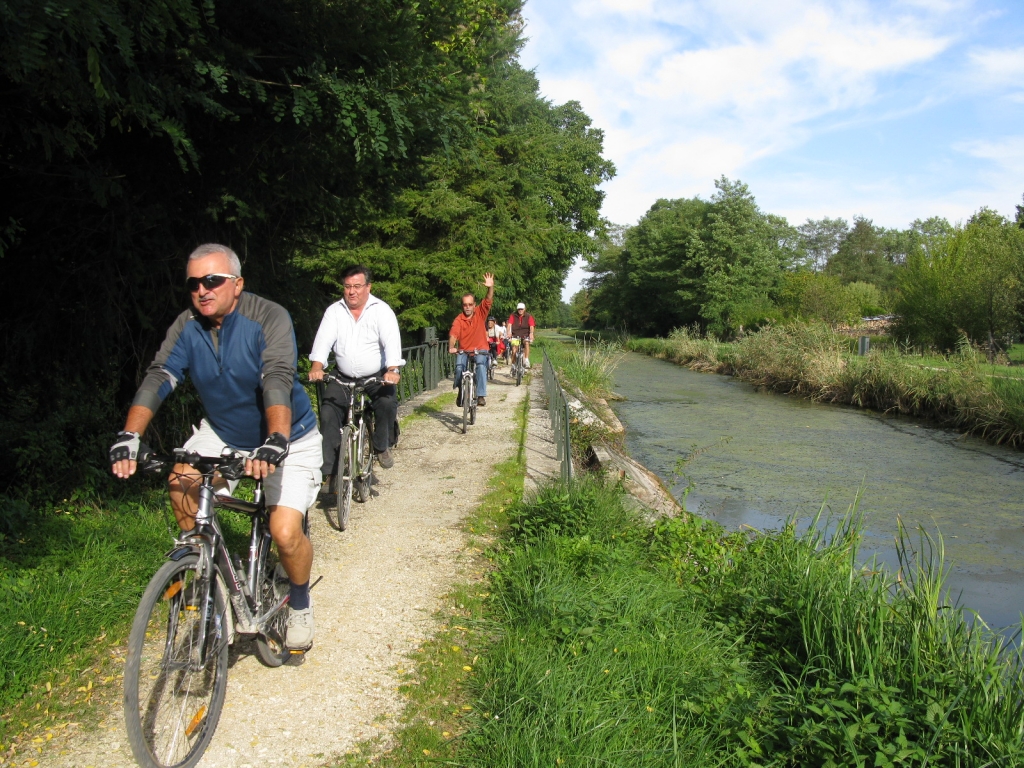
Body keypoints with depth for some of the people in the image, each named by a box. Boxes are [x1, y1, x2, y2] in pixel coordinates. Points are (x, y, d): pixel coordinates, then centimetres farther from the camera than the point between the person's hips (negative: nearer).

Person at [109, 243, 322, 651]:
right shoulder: (187, 326, -10)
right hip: (223, 431, 5)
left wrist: (275, 442, -51)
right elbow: (159, 376, -20)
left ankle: (300, 604, 13)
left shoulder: (268, 318, -24)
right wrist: (129, 436, -35)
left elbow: (278, 381, -37)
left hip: (288, 439, -5)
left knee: (285, 533, -18)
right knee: (180, 480, -18)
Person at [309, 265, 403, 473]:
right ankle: (326, 467, -8)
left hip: (377, 377, -2)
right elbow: (323, 340, -10)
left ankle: (382, 446, 0)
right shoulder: (334, 311, 1)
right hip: (343, 378, 2)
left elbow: (391, 341, -19)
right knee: (328, 413, -15)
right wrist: (317, 367, -30)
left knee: (387, 404, -26)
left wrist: (393, 370, -37)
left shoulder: (382, 310, -6)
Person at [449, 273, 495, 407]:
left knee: (481, 365, -28)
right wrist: (451, 347, -41)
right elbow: (453, 335, -22)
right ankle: (460, 391, 0)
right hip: (463, 350, 0)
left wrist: (491, 287, -34)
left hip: (480, 349, 0)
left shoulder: (480, 313, -3)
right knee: (459, 367, -26)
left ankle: (481, 396, -26)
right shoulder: (458, 320, -9)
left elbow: (489, 301, -17)